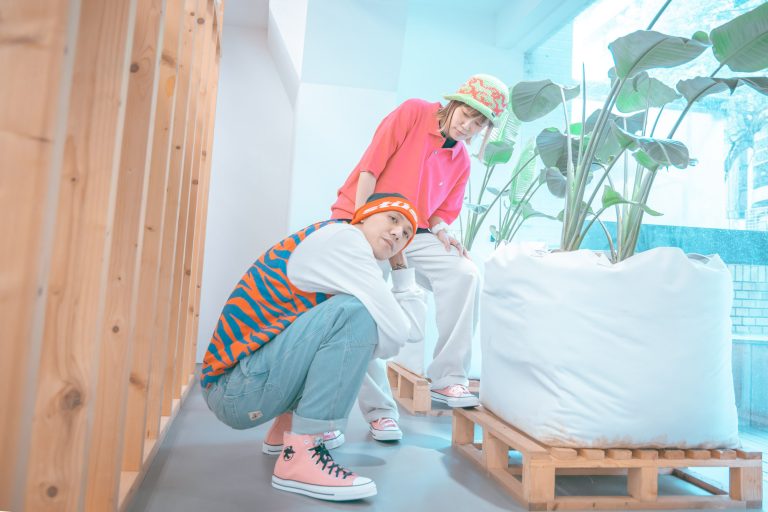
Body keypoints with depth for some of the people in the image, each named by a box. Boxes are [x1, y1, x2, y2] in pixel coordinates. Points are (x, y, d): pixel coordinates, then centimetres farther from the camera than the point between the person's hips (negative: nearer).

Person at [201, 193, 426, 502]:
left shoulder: (348, 257, 13)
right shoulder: (341, 237, -13)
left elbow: (414, 329, 10)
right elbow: (398, 333, -18)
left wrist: (400, 265, 9)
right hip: (236, 388, -10)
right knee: (355, 312, -23)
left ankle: (287, 428, 19)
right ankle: (299, 456, -17)